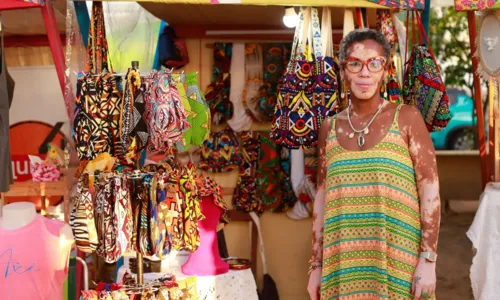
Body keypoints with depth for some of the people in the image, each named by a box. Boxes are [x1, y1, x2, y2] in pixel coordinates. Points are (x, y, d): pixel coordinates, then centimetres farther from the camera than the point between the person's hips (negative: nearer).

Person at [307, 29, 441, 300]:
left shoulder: (406, 118, 0)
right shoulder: (330, 128, 9)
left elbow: (430, 190, -3)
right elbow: (321, 199, 11)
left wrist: (428, 260, -10)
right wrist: (317, 265, 9)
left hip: (397, 261, -3)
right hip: (343, 264, 3)